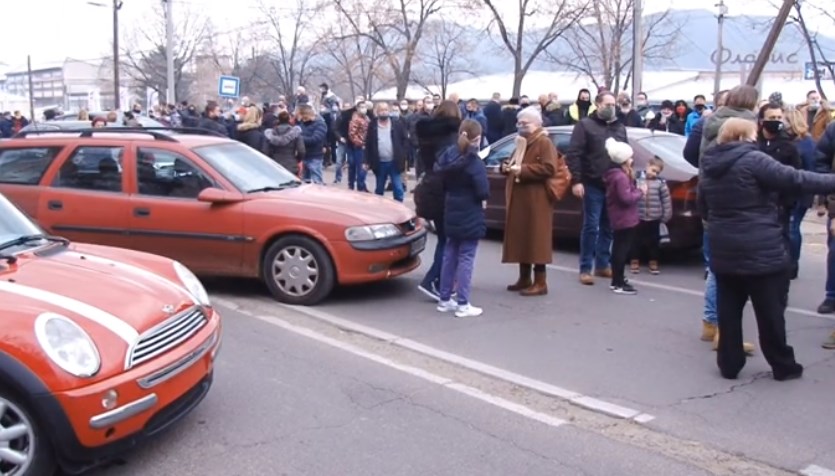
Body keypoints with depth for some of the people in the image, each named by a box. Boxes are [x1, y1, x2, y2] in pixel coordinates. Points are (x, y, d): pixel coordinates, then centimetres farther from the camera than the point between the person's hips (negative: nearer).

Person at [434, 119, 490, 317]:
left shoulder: (448, 155, 4)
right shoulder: (474, 161, -17)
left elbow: (440, 177, 8)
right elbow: (483, 192, -18)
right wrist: (482, 197, 3)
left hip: (451, 214, 7)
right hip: (470, 216, -7)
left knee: (450, 256, 13)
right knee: (466, 258, -3)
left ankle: (445, 300, 20)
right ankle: (462, 304, 1)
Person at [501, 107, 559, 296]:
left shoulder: (544, 143, -8)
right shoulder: (521, 142, 20)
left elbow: (549, 168, -21)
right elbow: (514, 164, 32)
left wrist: (523, 169, -23)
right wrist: (506, 167, 9)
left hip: (536, 201, -9)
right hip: (519, 200, 9)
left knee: (536, 240, -7)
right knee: (521, 238, 11)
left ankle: (540, 283, -3)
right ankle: (524, 279, 20)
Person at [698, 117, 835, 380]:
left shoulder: (709, 168, 9)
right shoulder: (752, 160, -14)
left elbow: (703, 209, 20)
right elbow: (794, 179, -18)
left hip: (723, 251, 6)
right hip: (761, 251, -6)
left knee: (728, 310, 12)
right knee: (770, 311, 6)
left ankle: (729, 364, 16)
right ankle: (783, 365, 19)